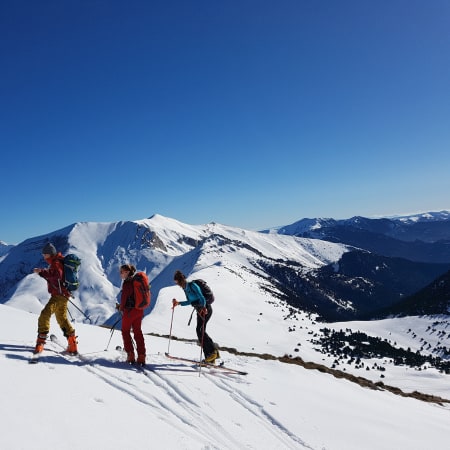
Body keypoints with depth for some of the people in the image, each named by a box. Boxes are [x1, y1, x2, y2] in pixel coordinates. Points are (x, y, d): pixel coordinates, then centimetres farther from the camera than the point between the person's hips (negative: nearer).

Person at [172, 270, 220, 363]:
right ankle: (210, 357, 5)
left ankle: (213, 350, -12)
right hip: (200, 310, 9)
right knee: (201, 332, 3)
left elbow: (202, 298, -22)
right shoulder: (185, 288, 12)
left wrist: (203, 307, -39)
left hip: (206, 309, -9)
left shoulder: (192, 286, -15)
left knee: (199, 329, -20)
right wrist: (178, 303, 19)